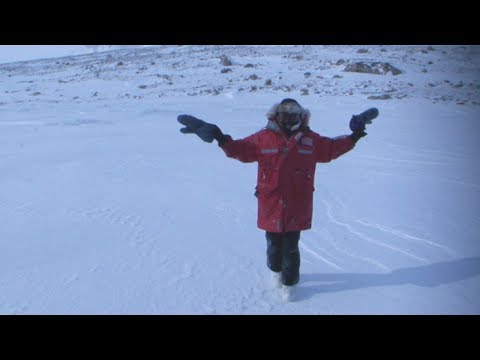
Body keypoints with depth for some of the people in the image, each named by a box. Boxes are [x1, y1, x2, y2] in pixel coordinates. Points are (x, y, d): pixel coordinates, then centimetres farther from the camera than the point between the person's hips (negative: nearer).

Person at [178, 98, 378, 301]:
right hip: (271, 207, 0)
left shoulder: (311, 140, 1)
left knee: (291, 248, 9)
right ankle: (276, 271, 47)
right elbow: (240, 149, 1)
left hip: (296, 209, 0)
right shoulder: (264, 138, -3)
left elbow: (332, 148, 14)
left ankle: (289, 283, 30)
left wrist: (354, 137, 7)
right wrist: (220, 137, -11)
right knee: (274, 245, 18)